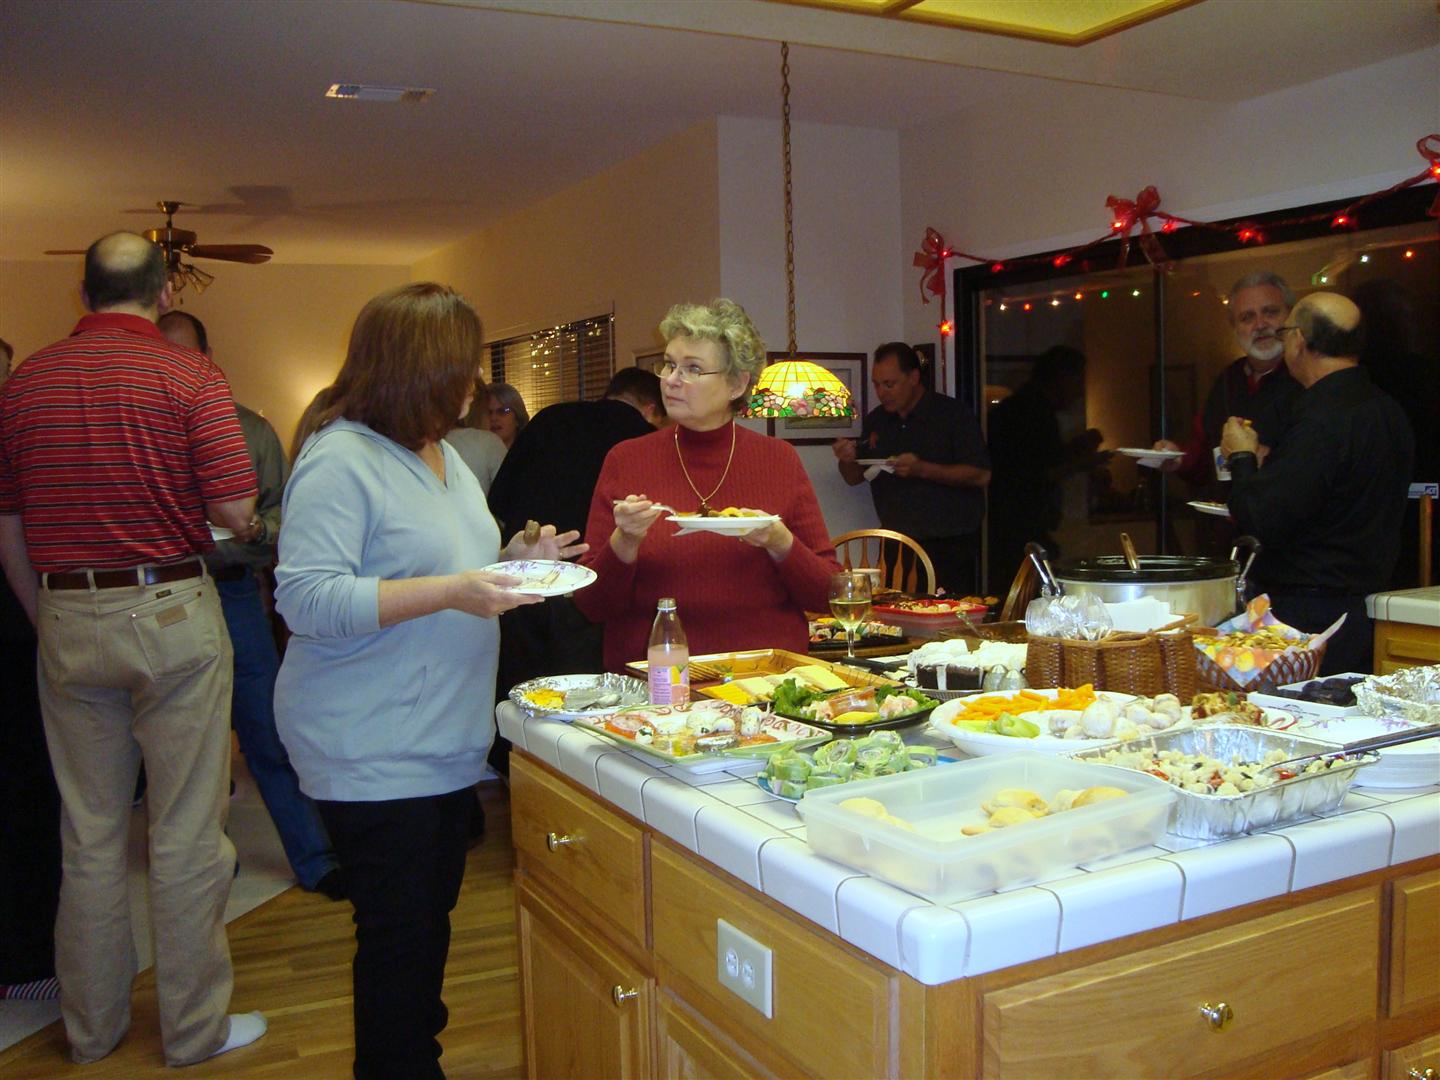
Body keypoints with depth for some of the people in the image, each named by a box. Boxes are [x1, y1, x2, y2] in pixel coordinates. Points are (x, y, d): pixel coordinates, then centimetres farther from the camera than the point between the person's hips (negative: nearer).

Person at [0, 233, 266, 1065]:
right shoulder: (190, 375, -7)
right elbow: (235, 511, -14)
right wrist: (246, 524, 9)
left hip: (67, 620, 4)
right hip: (172, 612, -4)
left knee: (90, 838, 14)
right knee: (185, 836, 5)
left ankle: (93, 1026, 27)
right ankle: (195, 1027, 17)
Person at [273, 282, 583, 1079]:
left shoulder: (441, 454, 13)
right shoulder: (340, 460, -16)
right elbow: (307, 597, -24)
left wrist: (513, 562, 6)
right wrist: (449, 592, -29)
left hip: (447, 740, 9)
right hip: (372, 753, -9)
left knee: (430, 920, 19)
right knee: (399, 934, 0)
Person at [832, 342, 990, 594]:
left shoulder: (954, 415, -6)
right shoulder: (876, 420, 11)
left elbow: (981, 475, -13)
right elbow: (855, 478, 17)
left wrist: (923, 469, -23)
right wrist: (846, 460, -6)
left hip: (949, 545, -5)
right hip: (896, 542, 5)